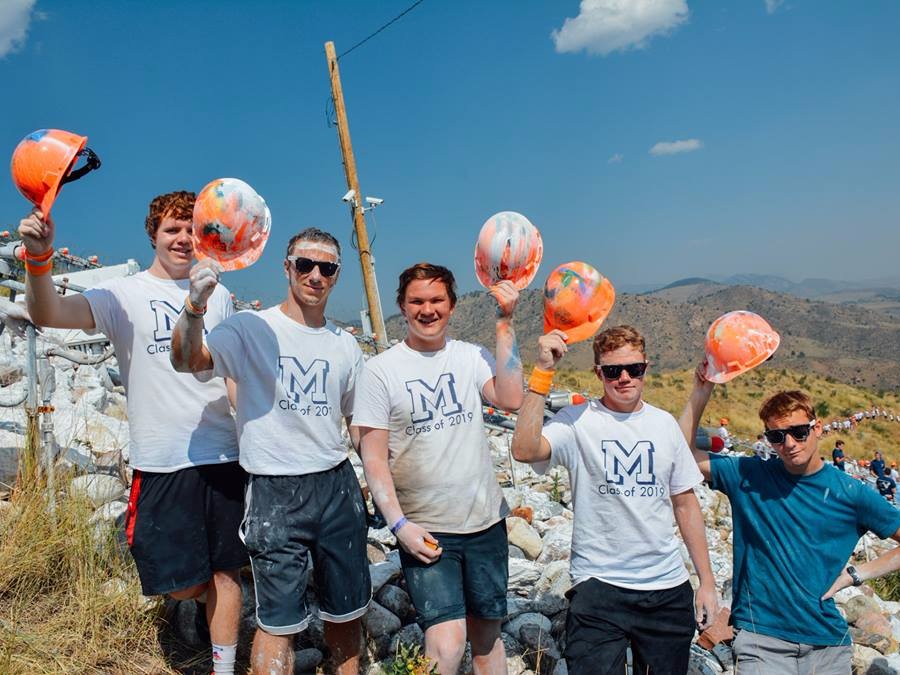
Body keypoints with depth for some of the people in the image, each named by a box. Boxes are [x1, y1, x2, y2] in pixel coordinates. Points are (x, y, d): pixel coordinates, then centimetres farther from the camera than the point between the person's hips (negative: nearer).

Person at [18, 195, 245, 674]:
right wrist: (38, 257, -38)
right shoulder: (123, 295, -3)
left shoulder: (218, 295, 9)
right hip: (161, 460, -2)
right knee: (179, 582, 7)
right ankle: (206, 598, 43)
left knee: (224, 570, 11)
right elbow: (48, 314, -20)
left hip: (225, 455, 3)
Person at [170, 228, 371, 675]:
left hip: (338, 484, 5)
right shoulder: (251, 329, -7)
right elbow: (186, 361, -24)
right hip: (275, 491, -4)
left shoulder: (345, 346, 7)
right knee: (279, 620, 3)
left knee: (346, 610, 16)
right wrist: (195, 306, -43)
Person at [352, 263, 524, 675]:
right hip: (424, 531, -3)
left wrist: (504, 324, -16)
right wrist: (399, 524, -14)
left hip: (486, 523, 3)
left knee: (487, 633, 16)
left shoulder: (471, 357, 2)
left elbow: (510, 399, -17)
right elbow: (374, 458, -6)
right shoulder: (380, 370, -6)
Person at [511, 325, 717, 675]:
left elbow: (685, 504, 11)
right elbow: (524, 450, -28)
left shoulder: (665, 423, 6)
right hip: (599, 585, -4)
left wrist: (707, 581, 11)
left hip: (669, 587, 4)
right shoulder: (577, 421, -8)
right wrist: (542, 371, -28)